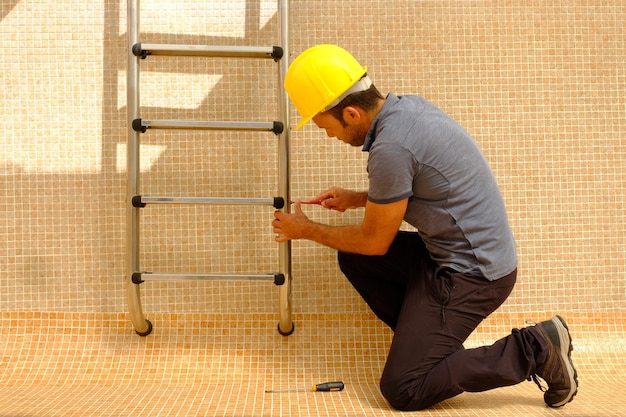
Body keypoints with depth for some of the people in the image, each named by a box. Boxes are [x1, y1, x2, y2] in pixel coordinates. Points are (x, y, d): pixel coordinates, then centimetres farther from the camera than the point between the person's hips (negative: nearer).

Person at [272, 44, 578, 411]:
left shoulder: (390, 147, -26)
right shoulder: (407, 105, 2)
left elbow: (375, 241, -12)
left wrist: (308, 231, 2)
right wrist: (356, 198, 14)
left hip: (470, 273, -10)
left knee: (402, 391, -4)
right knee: (353, 257, 13)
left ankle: (533, 350, -1)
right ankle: (430, 341, 14)